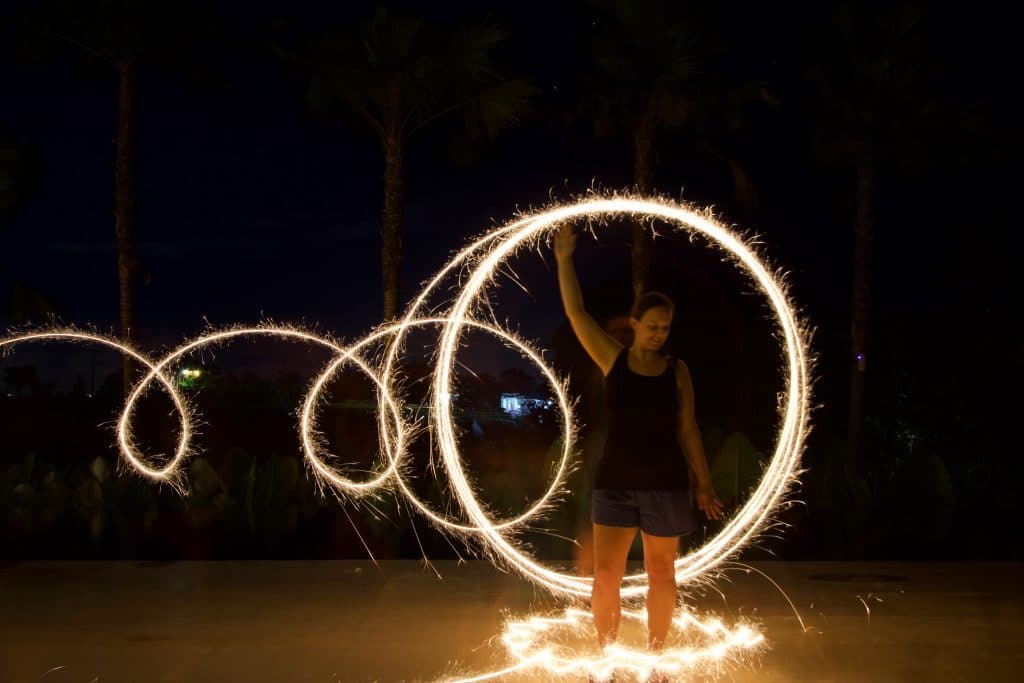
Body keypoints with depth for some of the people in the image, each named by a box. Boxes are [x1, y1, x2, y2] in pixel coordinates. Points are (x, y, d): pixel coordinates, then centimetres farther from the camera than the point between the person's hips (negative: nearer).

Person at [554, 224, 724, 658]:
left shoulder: (677, 371, 1)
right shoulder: (613, 358, 0)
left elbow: (688, 431, 4)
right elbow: (575, 313, -4)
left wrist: (704, 486, 2)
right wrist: (564, 259, -7)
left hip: (666, 484, 0)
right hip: (615, 482, 0)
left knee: (661, 574, 8)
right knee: (605, 575, -3)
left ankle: (655, 656, 25)